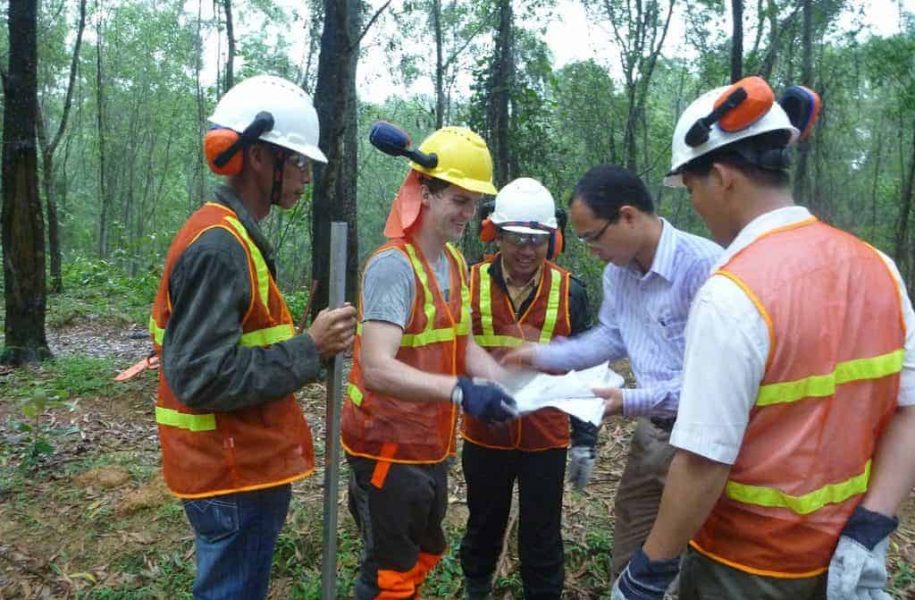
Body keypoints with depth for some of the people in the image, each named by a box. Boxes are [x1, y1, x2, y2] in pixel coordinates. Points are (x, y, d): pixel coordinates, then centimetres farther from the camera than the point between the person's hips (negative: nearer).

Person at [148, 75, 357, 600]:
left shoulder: (233, 235, 10)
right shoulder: (220, 246, -22)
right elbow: (201, 378, -27)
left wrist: (308, 343, 4)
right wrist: (310, 349, -21)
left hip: (247, 464, 10)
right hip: (234, 476, -10)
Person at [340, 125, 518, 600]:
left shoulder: (456, 262, 5)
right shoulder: (393, 265, -23)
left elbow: (462, 343, 5)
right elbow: (377, 369, -33)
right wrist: (459, 391, -44)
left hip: (431, 444, 8)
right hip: (388, 446, -8)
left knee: (424, 556, 25)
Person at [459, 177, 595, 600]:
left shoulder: (570, 293, -6)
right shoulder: (469, 285, -8)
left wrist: (585, 440, 0)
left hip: (546, 438, -1)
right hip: (484, 435, 1)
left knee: (542, 536, 13)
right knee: (484, 525, 22)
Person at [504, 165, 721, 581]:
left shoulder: (705, 267, -25)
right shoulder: (617, 272, 2)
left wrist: (633, 402, -24)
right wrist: (545, 356, 7)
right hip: (651, 431, 8)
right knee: (627, 565, 21)